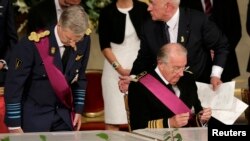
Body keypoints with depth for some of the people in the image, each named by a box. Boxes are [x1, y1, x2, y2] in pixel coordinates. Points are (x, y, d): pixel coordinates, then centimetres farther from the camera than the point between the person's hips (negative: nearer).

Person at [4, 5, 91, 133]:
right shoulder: (32, 44, -23)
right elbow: (13, 84, -16)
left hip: (64, 113, 4)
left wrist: (78, 109, 8)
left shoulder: (84, 41, -8)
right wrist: (14, 124, -14)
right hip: (34, 115, -4)